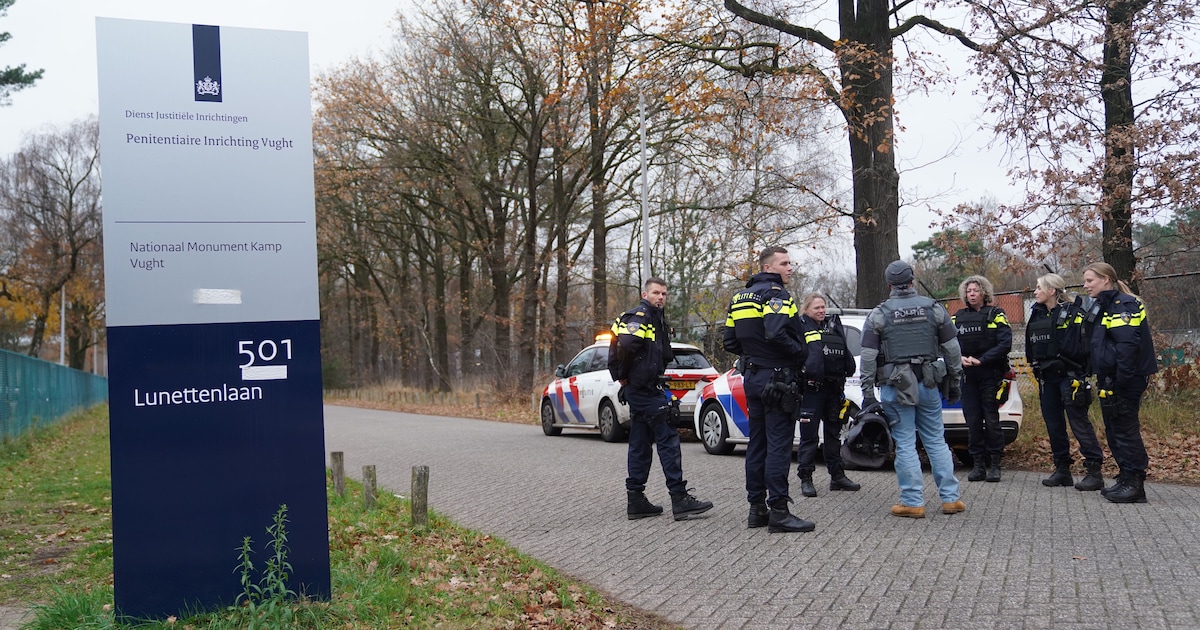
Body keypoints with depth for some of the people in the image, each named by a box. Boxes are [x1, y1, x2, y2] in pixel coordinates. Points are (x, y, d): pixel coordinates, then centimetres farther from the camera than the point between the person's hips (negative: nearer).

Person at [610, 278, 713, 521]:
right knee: (668, 439, -8)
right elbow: (626, 343, -27)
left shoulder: (656, 319, 20)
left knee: (640, 444, 11)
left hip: (640, 390, 10)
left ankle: (636, 500, 16)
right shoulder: (640, 316, -11)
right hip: (644, 390, -10)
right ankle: (680, 499, -7)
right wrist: (625, 375, -15)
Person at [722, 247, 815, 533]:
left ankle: (757, 508, 17)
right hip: (777, 378, -9)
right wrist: (800, 353, -13)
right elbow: (775, 334, -27)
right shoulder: (776, 294, -12)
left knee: (757, 444, 12)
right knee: (779, 444, -6)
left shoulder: (740, 297, 14)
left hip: (753, 377, 9)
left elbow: (730, 341, 13)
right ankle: (778, 511, -5)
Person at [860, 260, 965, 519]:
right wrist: (955, 382, 15)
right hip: (928, 384, 3)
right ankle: (950, 498, 14)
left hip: (896, 388, -3)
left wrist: (867, 393, -2)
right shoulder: (934, 308, 5)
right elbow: (952, 349, 6)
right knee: (936, 441, 11)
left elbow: (868, 357, -5)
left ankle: (913, 502, 3)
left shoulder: (878, 315, -3)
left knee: (905, 444, 1)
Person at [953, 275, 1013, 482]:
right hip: (967, 376, 3)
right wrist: (960, 358, -12)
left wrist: (981, 360, -16)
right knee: (972, 420, 4)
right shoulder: (958, 317, 12)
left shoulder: (995, 315, 1)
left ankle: (994, 464, 7)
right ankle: (978, 464, 11)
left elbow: (1005, 343, -9)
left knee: (991, 420, -2)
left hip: (990, 375, -3)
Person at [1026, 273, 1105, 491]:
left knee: (1079, 422, -7)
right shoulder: (1036, 315, 12)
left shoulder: (1072, 313, -10)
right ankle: (1062, 470, 19)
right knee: (1053, 424, 10)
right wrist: (1036, 363, 7)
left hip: (1069, 376, -7)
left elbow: (1078, 347, -16)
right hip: (1046, 377, 8)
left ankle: (1094, 471, -3)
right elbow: (1031, 348, 19)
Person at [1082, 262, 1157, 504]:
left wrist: (1119, 382, -24)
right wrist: (1104, 381, 15)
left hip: (1125, 382, -10)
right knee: (1114, 431, 14)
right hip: (1110, 381, 10)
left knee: (1125, 431, -6)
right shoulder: (1104, 307, 18)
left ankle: (1135, 484, 0)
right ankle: (1125, 479, 21)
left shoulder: (1123, 305, -14)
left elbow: (1128, 346, -23)